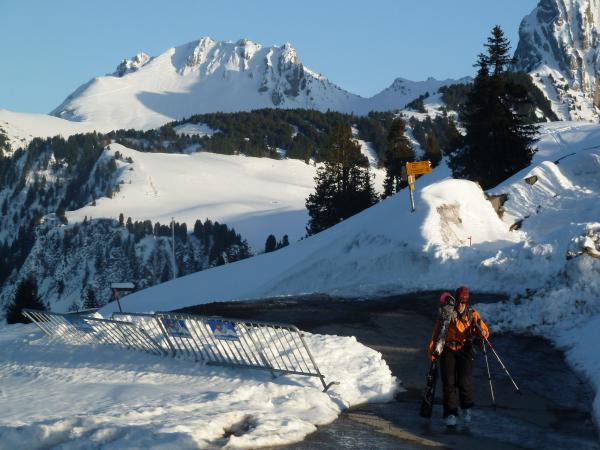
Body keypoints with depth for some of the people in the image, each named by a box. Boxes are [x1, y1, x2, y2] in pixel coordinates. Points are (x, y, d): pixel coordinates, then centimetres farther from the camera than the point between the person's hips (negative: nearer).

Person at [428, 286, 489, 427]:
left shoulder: (472, 314, 3)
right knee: (449, 382, -8)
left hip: (465, 350, 0)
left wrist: (482, 332, -31)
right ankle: (450, 413, -1)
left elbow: (483, 329, -7)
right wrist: (433, 351, -2)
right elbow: (437, 332, 4)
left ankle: (466, 408, 12)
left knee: (464, 380, -13)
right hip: (448, 350, 0)